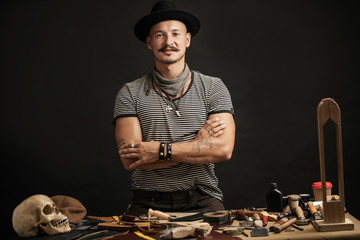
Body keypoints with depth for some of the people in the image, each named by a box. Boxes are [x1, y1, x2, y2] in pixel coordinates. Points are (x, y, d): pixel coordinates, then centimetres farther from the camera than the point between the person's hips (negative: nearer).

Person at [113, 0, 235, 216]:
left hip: (202, 200, 0)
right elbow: (130, 159, -7)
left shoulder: (213, 88, 5)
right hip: (149, 202, 0)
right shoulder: (130, 93, 4)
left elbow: (223, 149, -7)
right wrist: (197, 144, -9)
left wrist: (160, 150, -13)